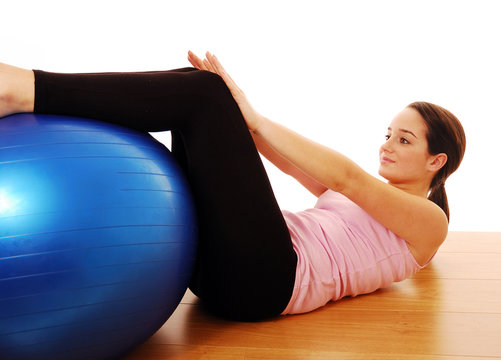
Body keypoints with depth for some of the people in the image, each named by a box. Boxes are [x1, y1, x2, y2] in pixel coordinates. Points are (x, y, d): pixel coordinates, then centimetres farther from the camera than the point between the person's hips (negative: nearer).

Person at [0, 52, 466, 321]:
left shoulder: (429, 220, 11)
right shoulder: (363, 196, 32)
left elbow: (343, 175, -6)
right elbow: (293, 162, 16)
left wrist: (251, 117, -9)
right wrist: (232, 105, 1)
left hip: (268, 275, -7)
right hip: (217, 260, 7)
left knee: (202, 93, -17)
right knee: (200, 87, -2)